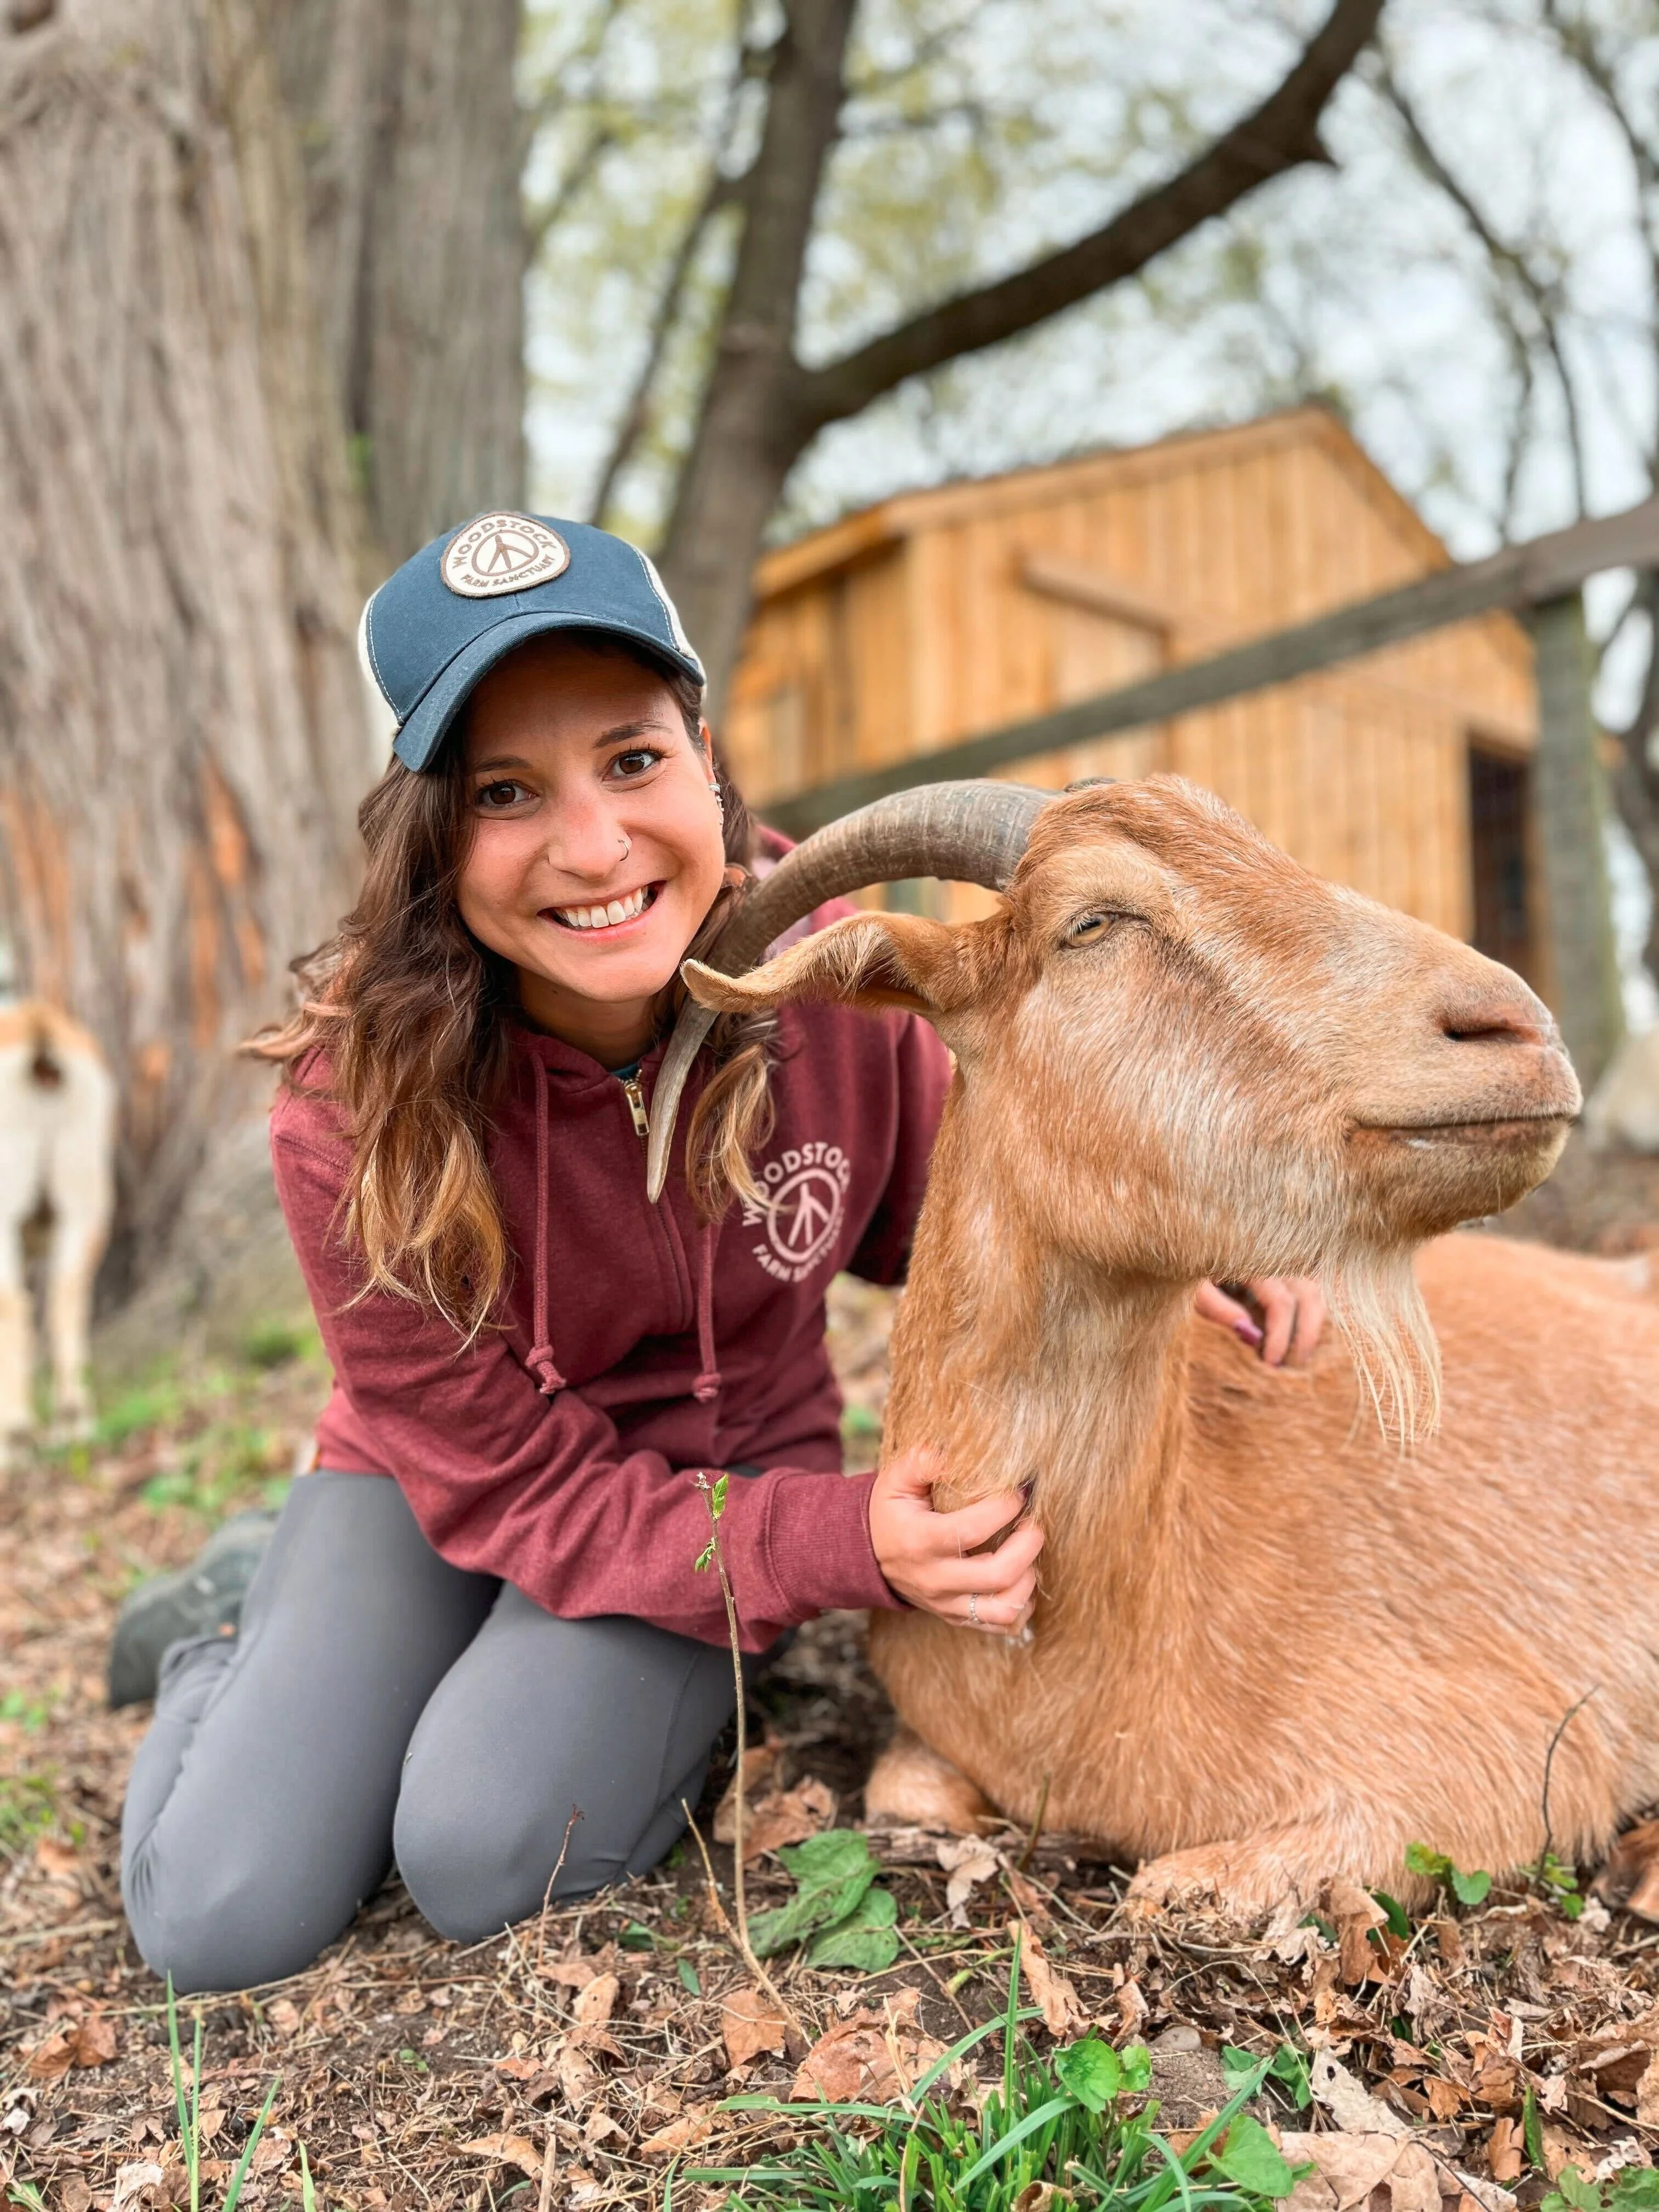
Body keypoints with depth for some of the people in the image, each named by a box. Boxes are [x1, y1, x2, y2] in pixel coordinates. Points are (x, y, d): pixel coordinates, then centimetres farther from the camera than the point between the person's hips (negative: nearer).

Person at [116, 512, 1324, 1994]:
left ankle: (680, 1700, 11)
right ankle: (246, 1647, 21)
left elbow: (943, 1216, 0)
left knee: (488, 1857, -22)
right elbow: (518, 1486, -20)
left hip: (729, 1466, 0)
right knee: (227, 1921, -11)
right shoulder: (359, 1100, -27)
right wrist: (847, 1545, -34)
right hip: (436, 1477, 0)